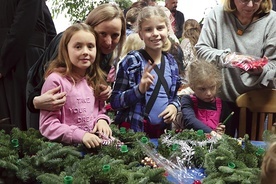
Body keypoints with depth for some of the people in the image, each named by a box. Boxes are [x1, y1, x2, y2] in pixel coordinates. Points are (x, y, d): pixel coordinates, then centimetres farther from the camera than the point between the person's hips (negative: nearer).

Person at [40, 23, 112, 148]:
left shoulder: (95, 80, 12)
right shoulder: (56, 80, -9)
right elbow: (48, 125, -10)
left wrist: (102, 120, 2)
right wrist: (80, 135, -21)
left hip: (96, 143, 6)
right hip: (67, 147, -6)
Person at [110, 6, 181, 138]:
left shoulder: (171, 62, 6)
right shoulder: (132, 61, -9)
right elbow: (115, 101, -10)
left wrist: (174, 105, -4)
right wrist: (139, 89, -24)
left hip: (162, 131, 5)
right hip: (134, 131, -5)